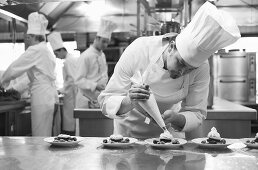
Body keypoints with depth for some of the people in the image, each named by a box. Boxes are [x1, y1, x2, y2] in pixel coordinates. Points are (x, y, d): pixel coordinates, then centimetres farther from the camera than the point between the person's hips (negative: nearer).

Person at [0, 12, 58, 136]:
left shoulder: (35, 50, -11)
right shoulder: (46, 50, 17)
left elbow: (15, 68, -10)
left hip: (41, 97, -9)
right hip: (50, 97, 9)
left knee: (40, 137, -3)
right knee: (46, 136, 12)